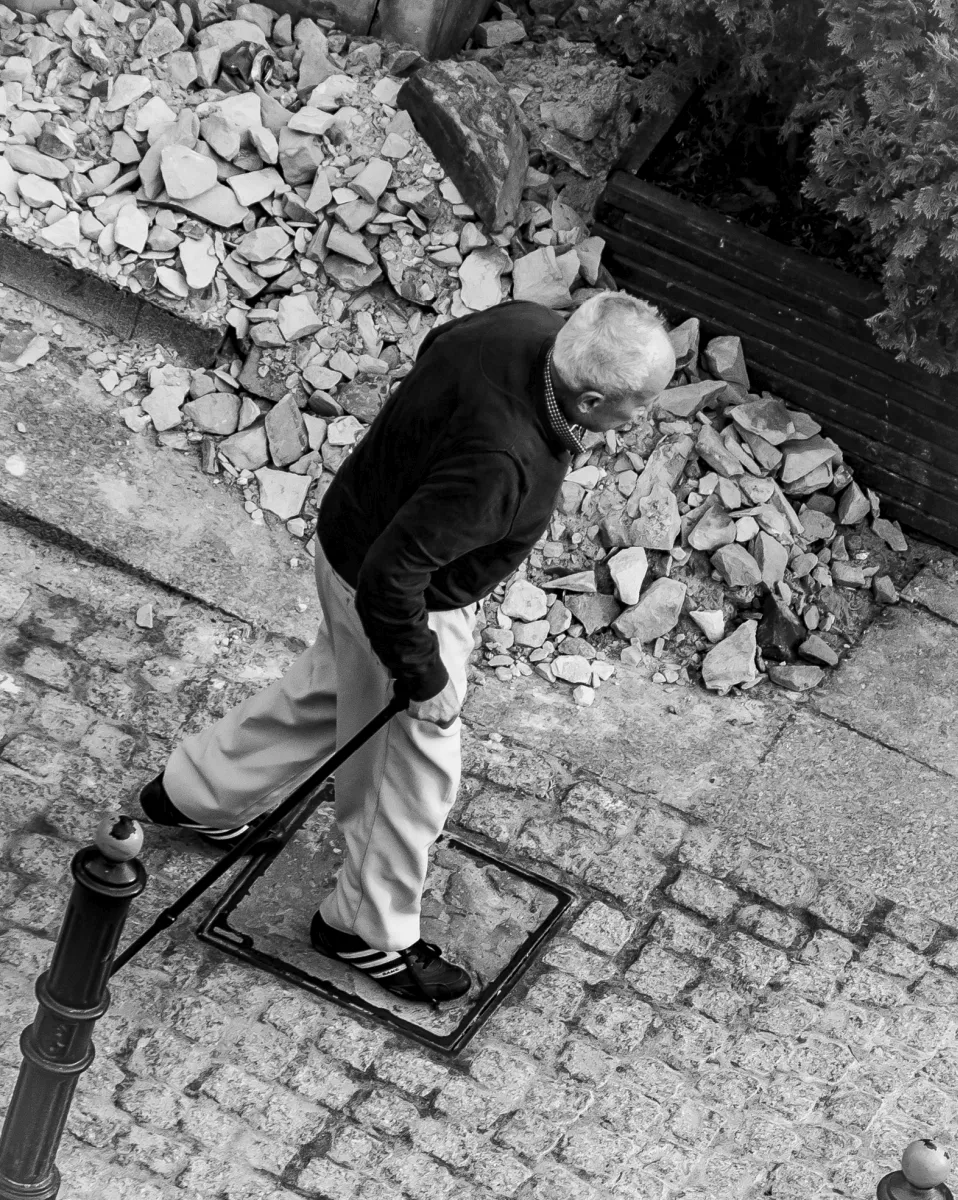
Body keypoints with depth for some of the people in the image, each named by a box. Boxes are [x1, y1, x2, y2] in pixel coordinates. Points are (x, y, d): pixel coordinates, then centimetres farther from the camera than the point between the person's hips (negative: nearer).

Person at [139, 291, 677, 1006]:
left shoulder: (527, 323, -18)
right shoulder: (501, 464, -42)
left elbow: (435, 345, 6)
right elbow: (392, 577, -36)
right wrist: (422, 674, -21)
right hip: (407, 602, -9)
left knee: (328, 687, 31)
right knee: (412, 767, 13)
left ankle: (193, 794, 51)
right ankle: (369, 931, 36)